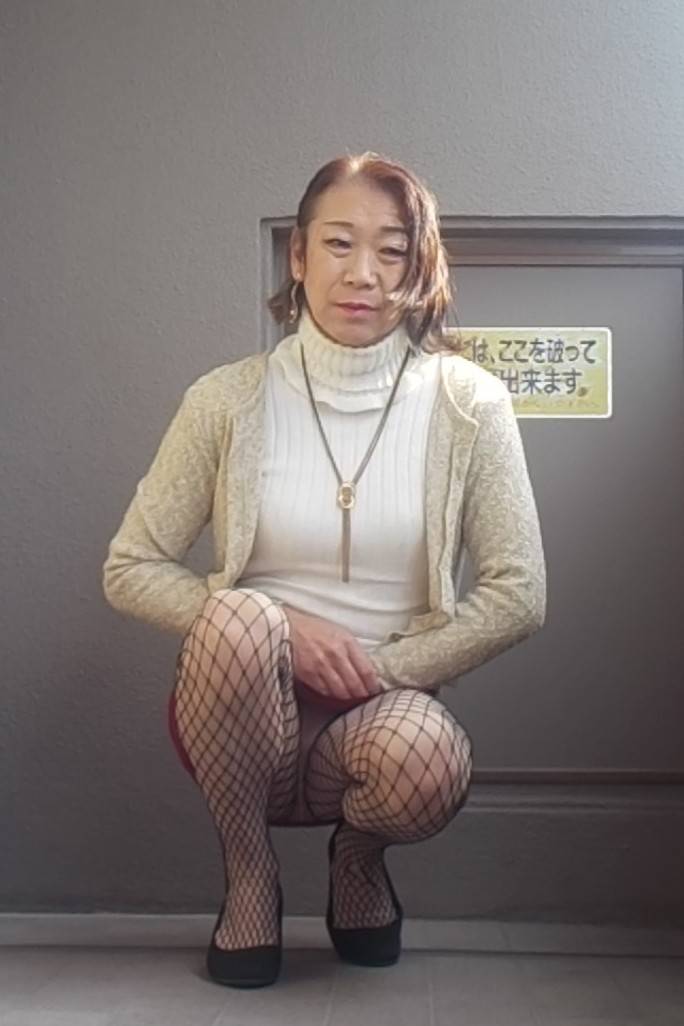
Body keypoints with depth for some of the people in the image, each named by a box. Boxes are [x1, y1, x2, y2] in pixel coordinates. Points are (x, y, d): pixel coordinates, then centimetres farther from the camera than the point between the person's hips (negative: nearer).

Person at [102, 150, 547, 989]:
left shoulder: (468, 403, -5)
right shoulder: (228, 400, -5)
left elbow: (518, 596, -5)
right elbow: (129, 571, -2)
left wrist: (382, 668, -14)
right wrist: (280, 632, -15)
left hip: (386, 707, 0)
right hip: (245, 721, 1)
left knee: (426, 761, -35)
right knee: (239, 615, -33)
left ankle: (358, 851, 6)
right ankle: (248, 873, -4)